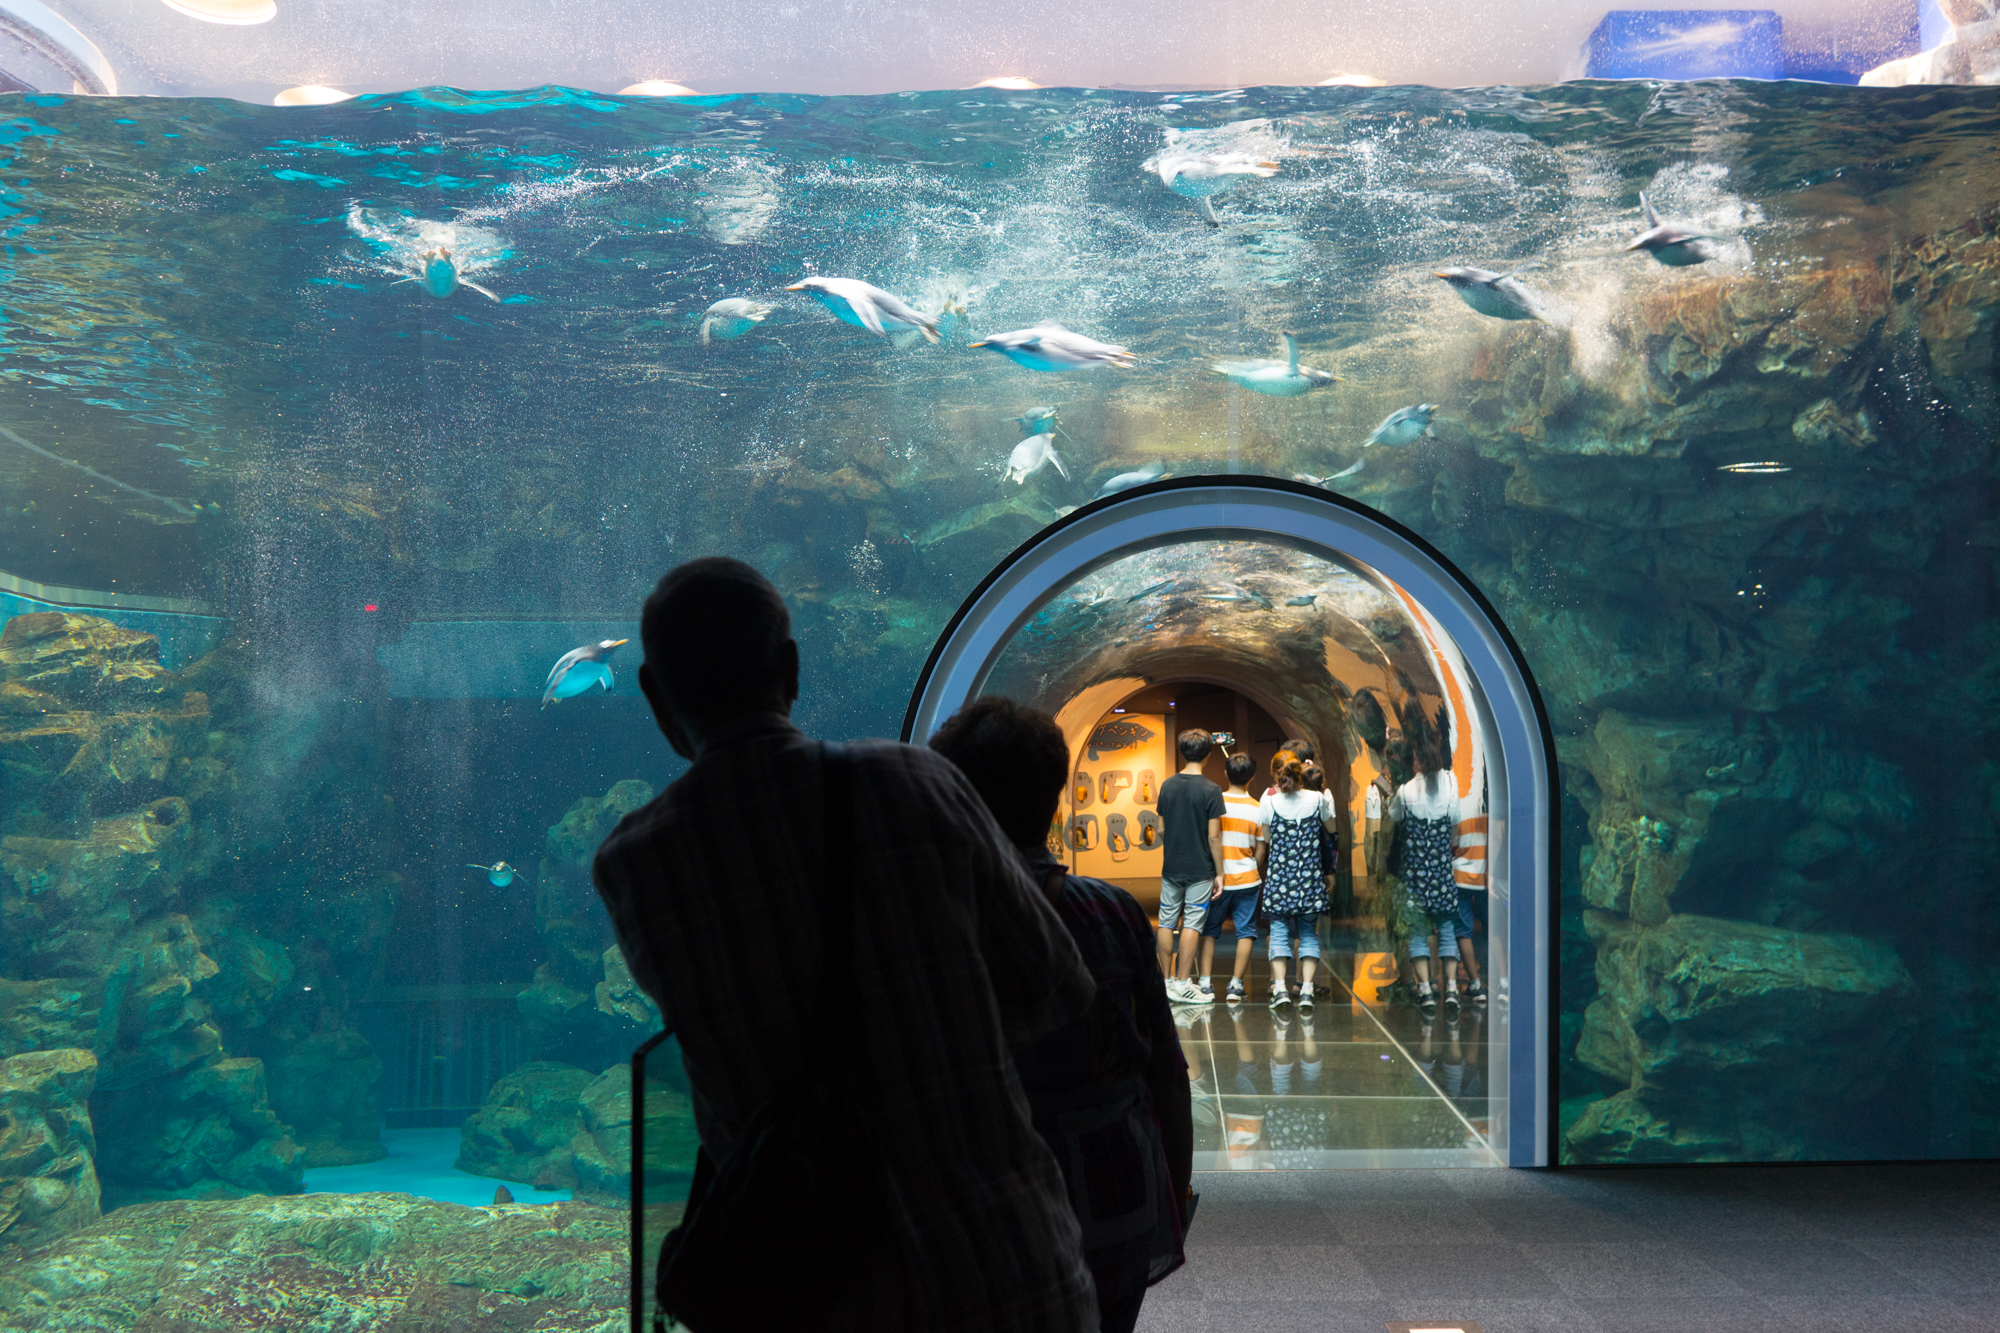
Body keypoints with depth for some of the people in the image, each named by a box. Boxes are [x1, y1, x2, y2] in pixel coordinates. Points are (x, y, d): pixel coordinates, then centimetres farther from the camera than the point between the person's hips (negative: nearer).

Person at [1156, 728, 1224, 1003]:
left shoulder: (1167, 786, 3)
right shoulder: (1211, 790, -11)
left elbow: (1161, 830, 8)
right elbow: (1213, 837, -12)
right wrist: (1220, 872, -4)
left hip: (1171, 867, 4)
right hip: (1200, 869, -4)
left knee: (1166, 923, 10)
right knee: (1191, 924, -1)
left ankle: (1167, 980, 16)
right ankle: (1182, 984, -1)